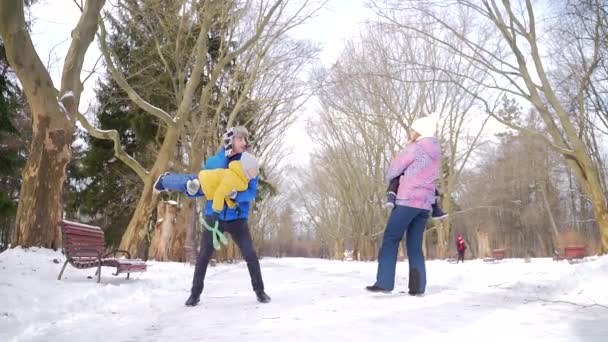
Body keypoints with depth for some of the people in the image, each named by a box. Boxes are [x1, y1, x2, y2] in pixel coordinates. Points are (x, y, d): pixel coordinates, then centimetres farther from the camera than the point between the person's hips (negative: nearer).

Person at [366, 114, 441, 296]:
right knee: (415, 245, 9)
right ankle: (418, 286, 4)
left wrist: (388, 178, 20)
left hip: (407, 201, -7)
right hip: (425, 204, 7)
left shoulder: (415, 148, -8)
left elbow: (394, 168, 0)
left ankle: (384, 282, -5)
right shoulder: (434, 152, 15)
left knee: (390, 239, -2)